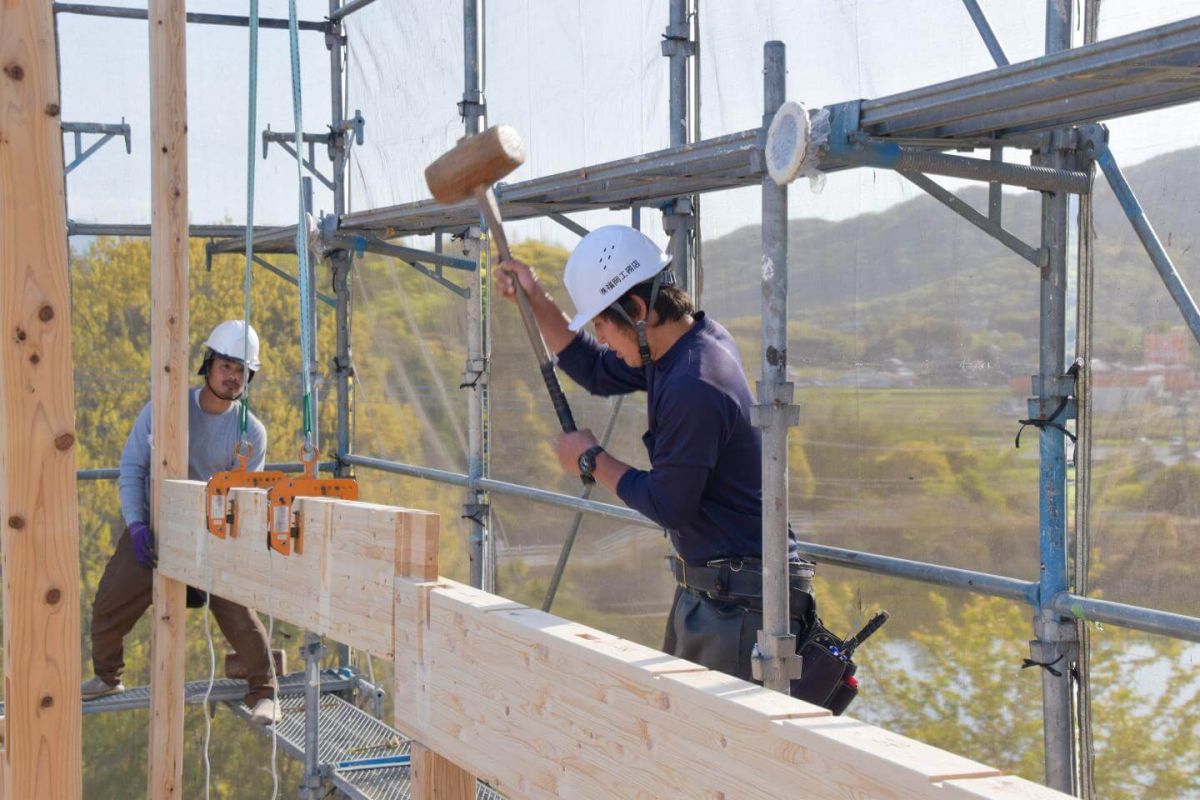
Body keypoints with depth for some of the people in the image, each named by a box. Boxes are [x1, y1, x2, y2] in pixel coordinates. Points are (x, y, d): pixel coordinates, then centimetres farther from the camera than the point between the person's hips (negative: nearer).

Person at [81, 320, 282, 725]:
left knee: (237, 613, -15)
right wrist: (136, 525, -16)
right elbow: (132, 466, -4)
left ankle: (263, 692, 3)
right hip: (151, 529, 2)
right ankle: (107, 677, 32)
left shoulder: (251, 433, -7)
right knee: (108, 606, 6)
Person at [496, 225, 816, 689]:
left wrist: (592, 461, -3)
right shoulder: (682, 347, 6)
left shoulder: (693, 386, -25)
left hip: (737, 601, -11)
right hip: (700, 589, 11)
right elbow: (596, 373, 23)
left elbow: (667, 506, -18)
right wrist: (536, 302, 14)